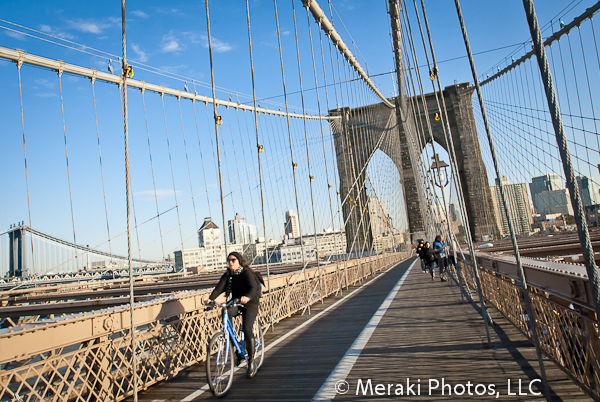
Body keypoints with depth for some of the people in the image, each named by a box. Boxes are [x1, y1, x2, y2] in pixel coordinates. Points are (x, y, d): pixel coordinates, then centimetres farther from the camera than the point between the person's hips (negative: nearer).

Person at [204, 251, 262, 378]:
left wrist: (247, 297, -50)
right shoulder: (227, 275, 0)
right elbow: (219, 288, -12)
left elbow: (253, 288, -29)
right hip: (236, 303, 5)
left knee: (247, 329, -19)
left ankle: (251, 362, -2)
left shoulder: (246, 272, -15)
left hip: (250, 304, -5)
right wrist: (210, 298, -31)